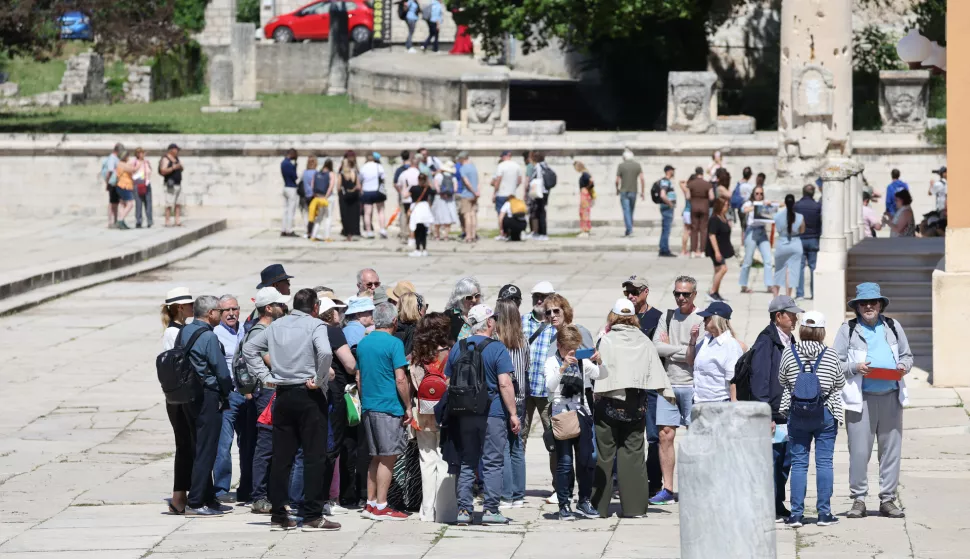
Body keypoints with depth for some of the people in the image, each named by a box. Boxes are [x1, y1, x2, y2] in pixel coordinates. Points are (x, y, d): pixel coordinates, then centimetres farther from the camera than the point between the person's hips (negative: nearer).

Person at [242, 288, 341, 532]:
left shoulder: (277, 325, 10)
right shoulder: (315, 325, -7)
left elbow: (249, 348, 13)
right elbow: (325, 352, -25)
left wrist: (266, 376, 9)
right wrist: (319, 380, -14)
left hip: (283, 395, 5)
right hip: (309, 395, -5)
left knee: (281, 457, 8)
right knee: (314, 457, -1)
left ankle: (278, 516, 9)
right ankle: (312, 516, -4)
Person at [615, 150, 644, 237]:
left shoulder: (621, 166, -5)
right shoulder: (637, 165, 2)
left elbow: (617, 180, -5)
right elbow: (642, 179, -5)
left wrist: (617, 189, 13)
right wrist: (643, 192, 0)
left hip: (624, 192, -3)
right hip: (633, 192, 3)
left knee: (626, 211, -6)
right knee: (631, 211, 16)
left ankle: (629, 229, -19)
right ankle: (629, 228, 24)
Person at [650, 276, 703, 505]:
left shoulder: (702, 319, -4)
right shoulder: (667, 317, 12)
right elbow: (656, 347, 1)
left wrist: (670, 348, -8)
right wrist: (683, 350, -9)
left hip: (692, 385, -4)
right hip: (668, 385, 5)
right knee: (665, 435, 1)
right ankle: (667, 489, 5)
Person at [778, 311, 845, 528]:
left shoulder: (789, 353, -4)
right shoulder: (830, 355, -6)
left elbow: (782, 380, 8)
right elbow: (840, 383, 5)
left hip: (797, 414, 1)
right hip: (826, 414, -1)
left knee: (798, 463, 5)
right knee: (824, 463, 4)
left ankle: (796, 513, 3)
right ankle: (824, 512, 4)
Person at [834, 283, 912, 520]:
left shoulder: (893, 327, 15)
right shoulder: (848, 330, 5)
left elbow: (907, 355, 23)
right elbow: (835, 364, 4)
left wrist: (903, 366, 0)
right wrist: (855, 368, -13)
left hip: (891, 396, 3)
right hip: (861, 398, -3)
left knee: (891, 449, 4)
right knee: (859, 451, -5)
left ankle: (888, 499, 11)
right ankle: (858, 500, 4)